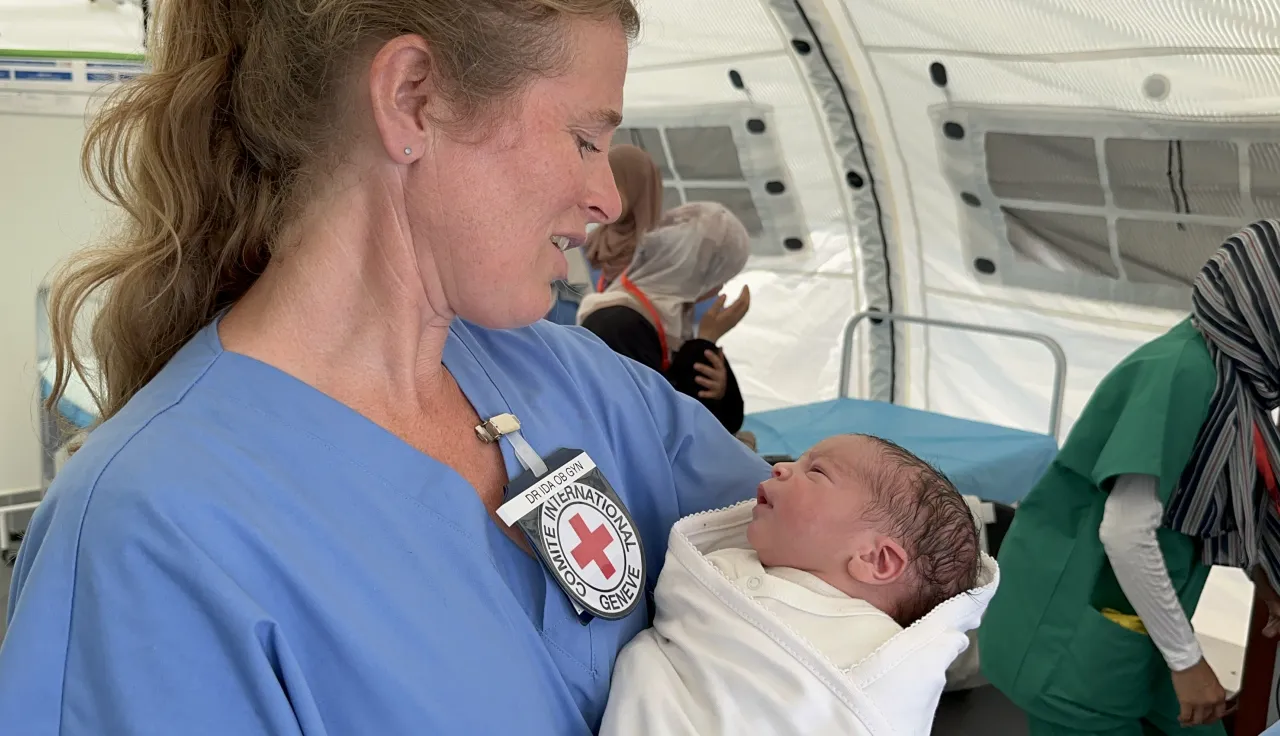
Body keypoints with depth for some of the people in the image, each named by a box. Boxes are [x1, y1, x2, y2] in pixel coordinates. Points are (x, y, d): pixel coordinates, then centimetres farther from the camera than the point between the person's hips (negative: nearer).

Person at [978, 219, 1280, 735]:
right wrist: (1187, 660, -18)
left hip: (1133, 625, 9)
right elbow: (1125, 531, -27)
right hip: (1079, 637, -9)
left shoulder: (1226, 369, 3)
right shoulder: (1183, 371, -23)